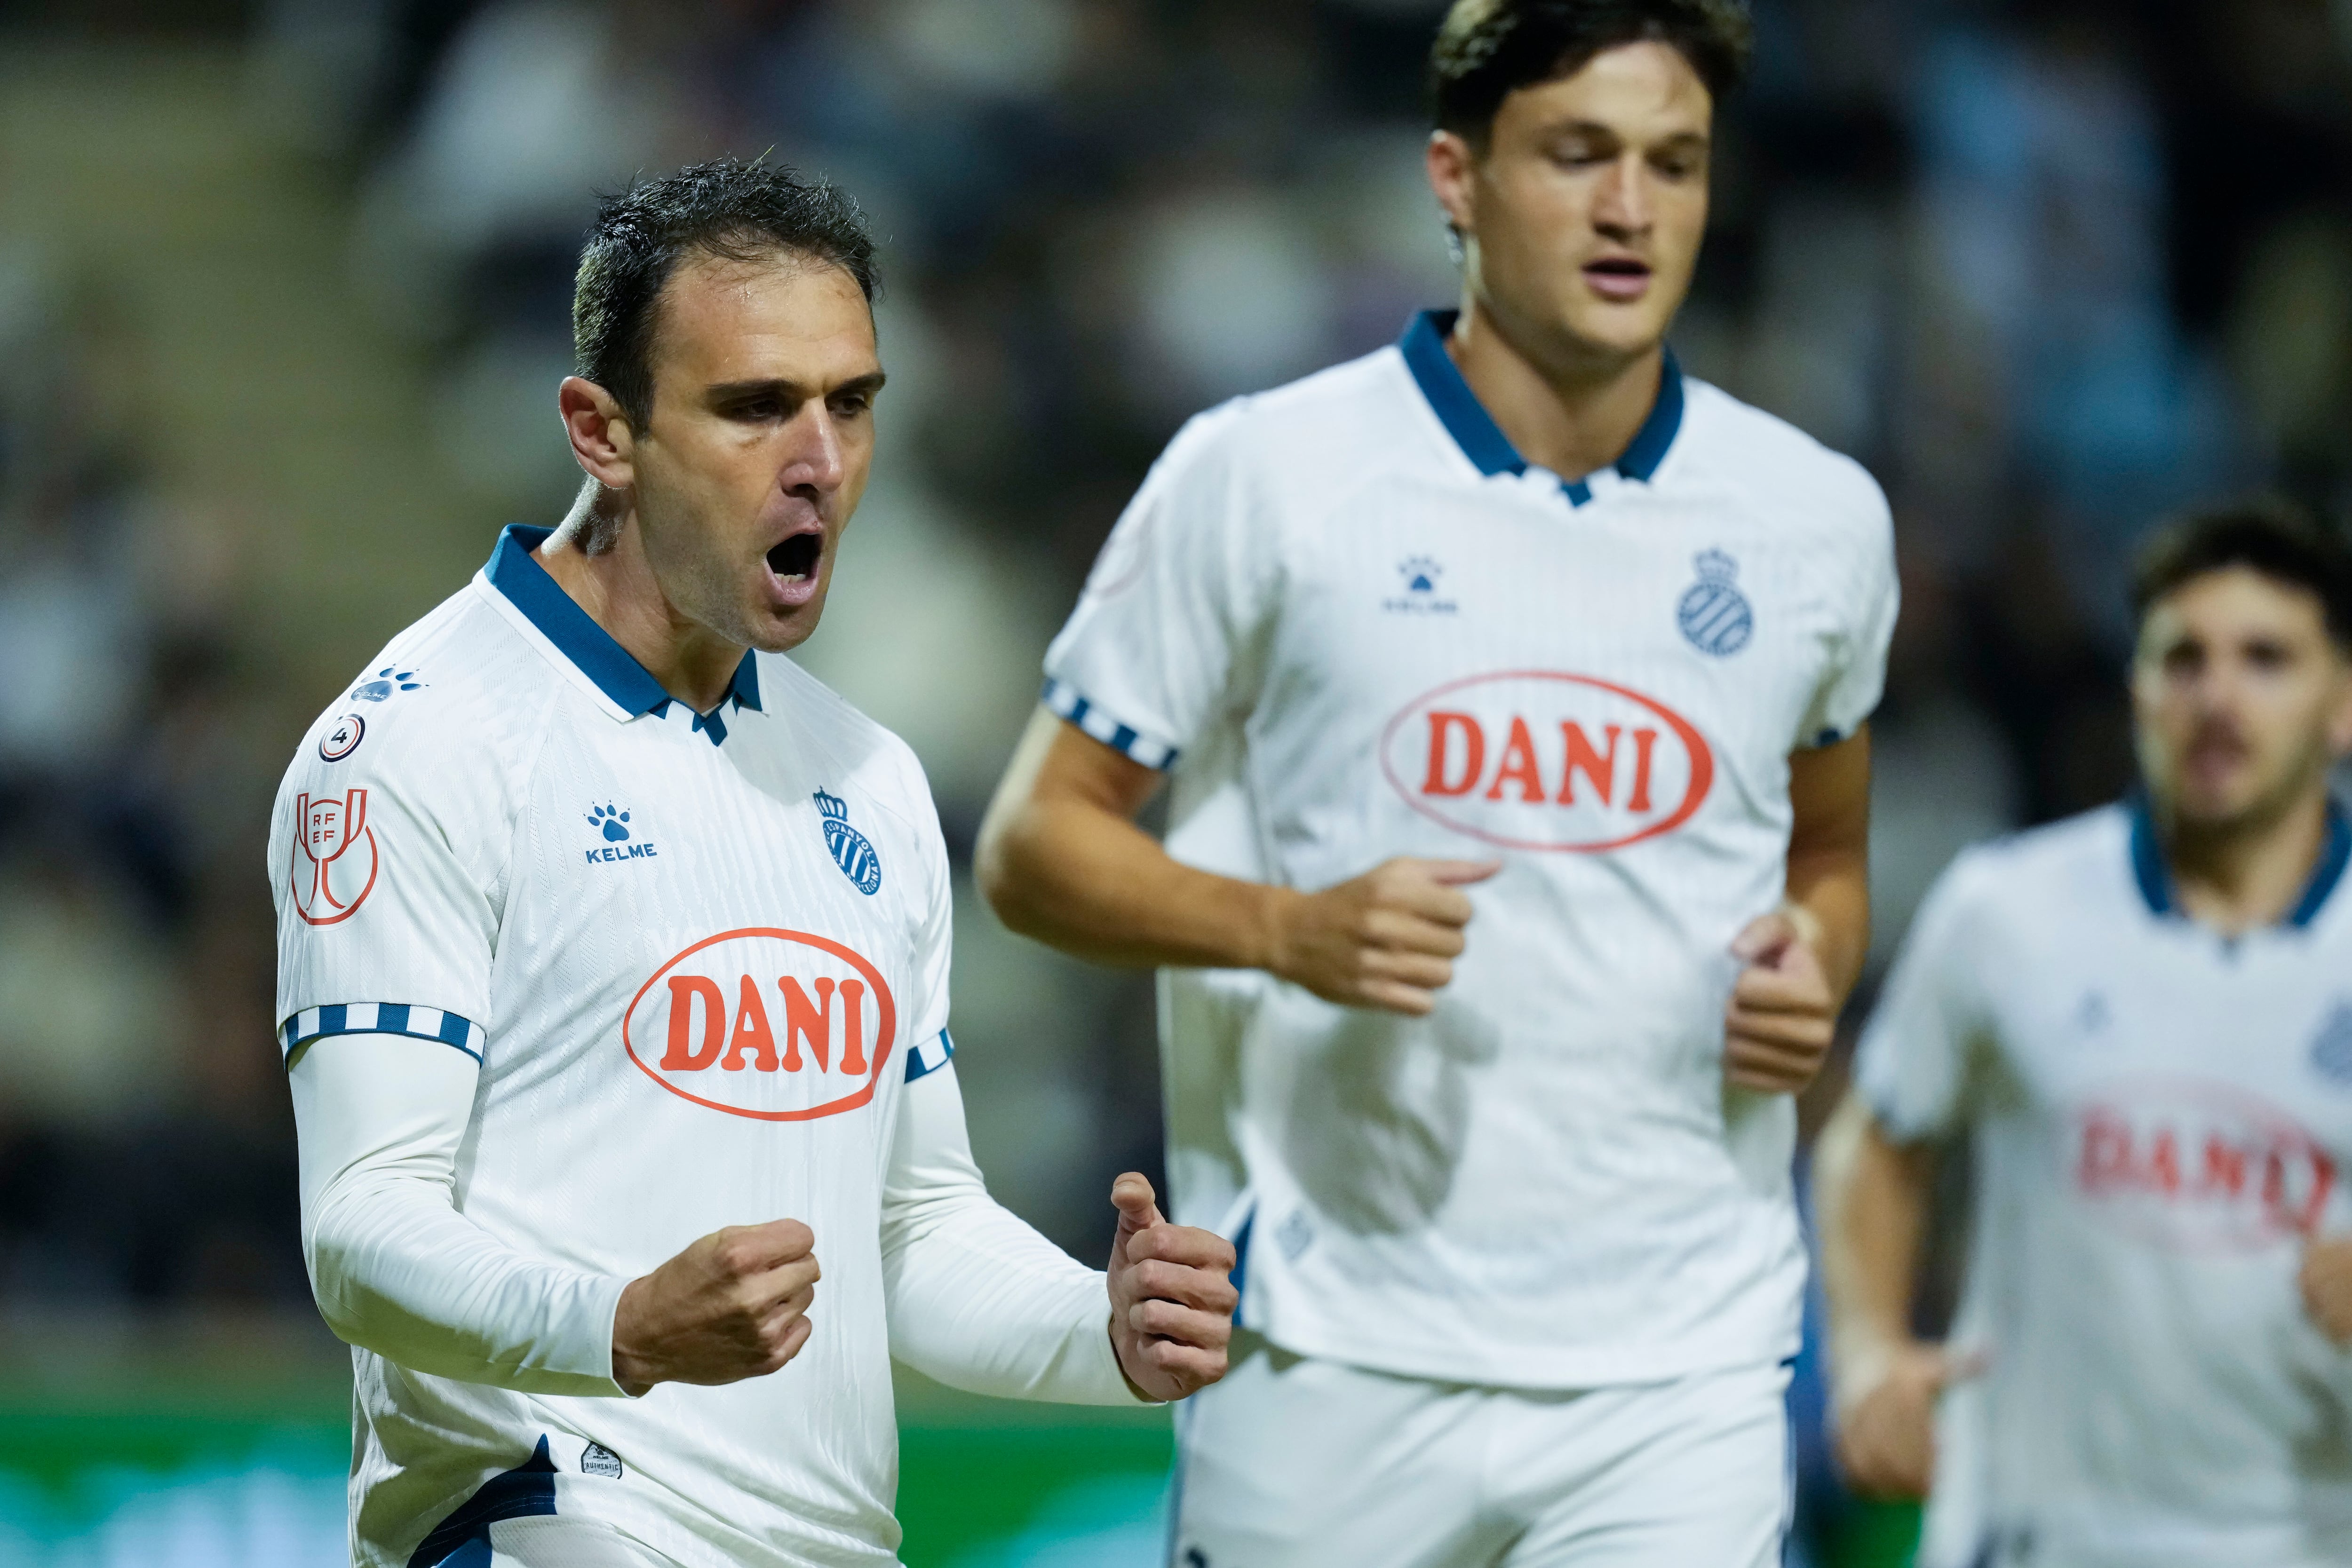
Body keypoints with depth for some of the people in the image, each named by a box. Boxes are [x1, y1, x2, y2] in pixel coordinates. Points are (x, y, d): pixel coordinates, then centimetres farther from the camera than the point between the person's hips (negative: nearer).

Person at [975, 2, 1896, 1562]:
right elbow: (1035, 843, 2)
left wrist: (1814, 965, 1)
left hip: (1677, 1378, 1)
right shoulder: (1258, 478, -1)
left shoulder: (1821, 519, 8)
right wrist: (1289, 929, -16)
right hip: (1330, 1361, -1)